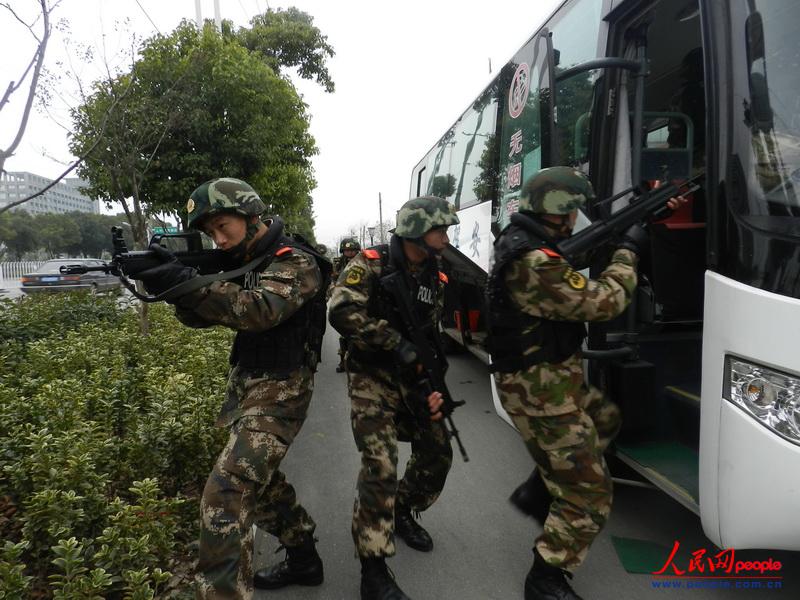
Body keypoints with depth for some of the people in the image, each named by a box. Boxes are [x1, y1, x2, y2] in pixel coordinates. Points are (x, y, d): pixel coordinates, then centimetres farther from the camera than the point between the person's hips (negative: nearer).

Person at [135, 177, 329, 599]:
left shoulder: (296, 263, -14)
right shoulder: (241, 262, 11)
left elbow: (261, 310, -32)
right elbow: (198, 316, 2)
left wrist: (189, 283, -39)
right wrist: (175, 283, -19)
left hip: (278, 395, -9)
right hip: (246, 389, 9)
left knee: (224, 495, -16)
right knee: (260, 479, 20)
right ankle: (304, 560, 38)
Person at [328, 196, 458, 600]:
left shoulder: (435, 279, 6)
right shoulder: (372, 264, -13)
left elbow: (431, 337, 10)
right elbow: (342, 313, -25)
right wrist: (396, 343, -27)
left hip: (411, 378, 7)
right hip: (372, 379, -6)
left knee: (438, 453, 11)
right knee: (380, 466, -13)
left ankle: (401, 513, 38)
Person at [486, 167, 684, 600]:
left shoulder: (520, 241, 6)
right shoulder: (534, 264, -27)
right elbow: (603, 302, -23)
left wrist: (648, 217, 16)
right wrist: (629, 251, -8)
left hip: (551, 376, 10)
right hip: (540, 389, -10)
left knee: (604, 420, 33)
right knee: (588, 492, 2)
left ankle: (537, 492, 35)